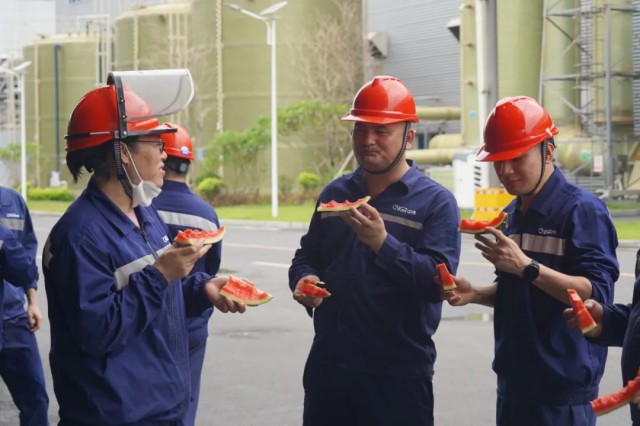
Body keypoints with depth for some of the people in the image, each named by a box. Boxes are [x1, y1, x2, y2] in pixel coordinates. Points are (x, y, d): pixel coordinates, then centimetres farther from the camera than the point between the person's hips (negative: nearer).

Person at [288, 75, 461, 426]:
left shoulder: (436, 201, -5)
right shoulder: (335, 193, 12)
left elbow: (439, 281, -16)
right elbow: (307, 256, 19)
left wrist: (382, 242, -27)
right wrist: (304, 280, -4)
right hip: (328, 365, 5)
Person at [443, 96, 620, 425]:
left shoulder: (582, 209, -11)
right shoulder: (512, 213, 13)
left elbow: (597, 293, -20)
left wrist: (526, 266, -29)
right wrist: (475, 294, 3)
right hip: (513, 386, 8)